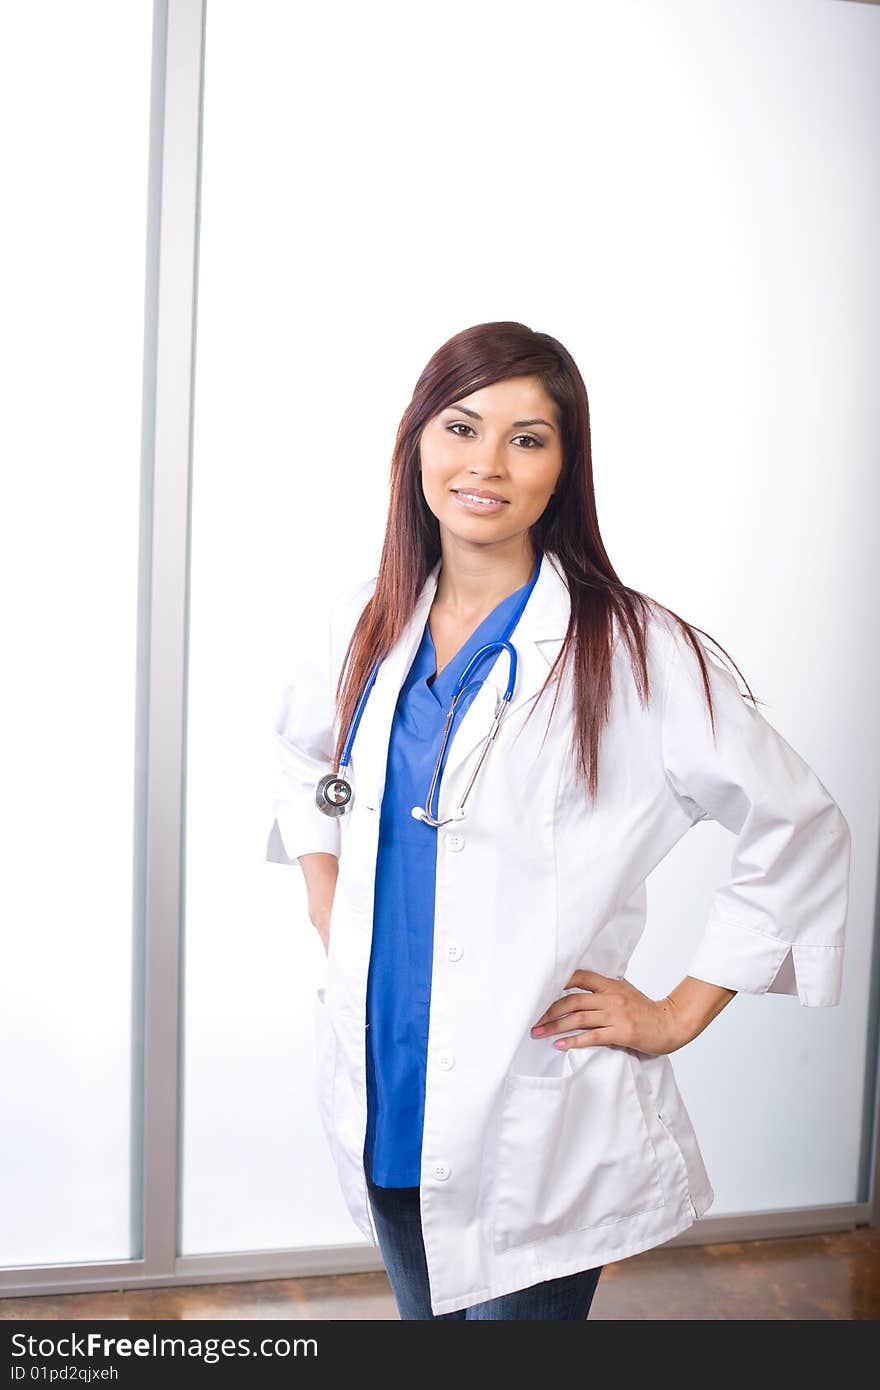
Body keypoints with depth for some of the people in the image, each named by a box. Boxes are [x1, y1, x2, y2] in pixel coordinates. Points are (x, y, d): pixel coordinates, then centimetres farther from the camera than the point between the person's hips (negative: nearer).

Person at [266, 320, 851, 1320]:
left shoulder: (634, 649, -14)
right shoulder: (369, 620, 1)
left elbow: (798, 832, -8)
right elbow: (301, 747, 22)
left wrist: (678, 1014, -6)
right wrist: (326, 902, 10)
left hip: (541, 1124, -4)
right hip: (382, 1097, 5)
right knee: (425, 1313, 21)